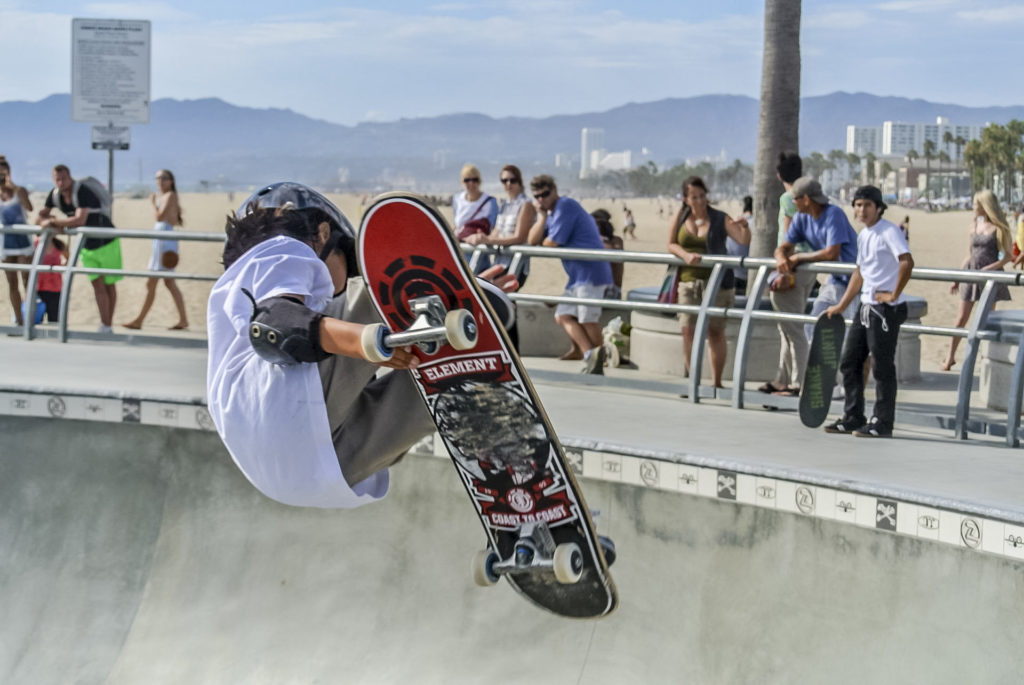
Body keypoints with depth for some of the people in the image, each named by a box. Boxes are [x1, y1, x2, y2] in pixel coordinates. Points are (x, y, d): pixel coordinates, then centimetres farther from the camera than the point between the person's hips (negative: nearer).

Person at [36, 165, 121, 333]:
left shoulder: (82, 192, -28)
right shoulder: (55, 195, -6)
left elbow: (80, 220, -41)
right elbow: (40, 218, 0)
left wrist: (53, 221, -31)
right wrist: (56, 224, -21)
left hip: (106, 242, -6)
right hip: (87, 246, 6)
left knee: (109, 285, 6)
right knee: (97, 284, 0)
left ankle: (108, 326, 13)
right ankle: (105, 326, 1)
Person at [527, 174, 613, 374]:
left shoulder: (565, 206, -11)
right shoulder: (551, 213, 19)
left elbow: (552, 243, -14)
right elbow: (533, 240, 9)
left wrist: (541, 242, 9)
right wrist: (542, 215, 0)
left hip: (590, 271, -11)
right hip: (577, 275, 11)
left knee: (588, 320, -10)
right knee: (563, 316, 3)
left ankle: (598, 365, -3)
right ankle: (589, 353, -10)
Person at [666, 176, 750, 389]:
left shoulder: (720, 219, -3)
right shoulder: (680, 216, 5)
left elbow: (744, 240, -11)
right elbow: (671, 244, 4)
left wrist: (744, 227, -32)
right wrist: (686, 255, -15)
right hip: (688, 281, 2)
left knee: (715, 331, 1)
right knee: (688, 330, -3)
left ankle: (716, 382, 9)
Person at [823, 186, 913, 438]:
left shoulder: (889, 231, -12)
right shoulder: (863, 236, 15)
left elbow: (907, 262, -26)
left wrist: (894, 294, -20)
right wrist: (841, 306, 25)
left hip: (886, 310, -9)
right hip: (866, 307, 9)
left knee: (883, 367, -3)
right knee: (849, 363, 11)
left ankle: (882, 424, 3)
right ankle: (853, 418, 19)